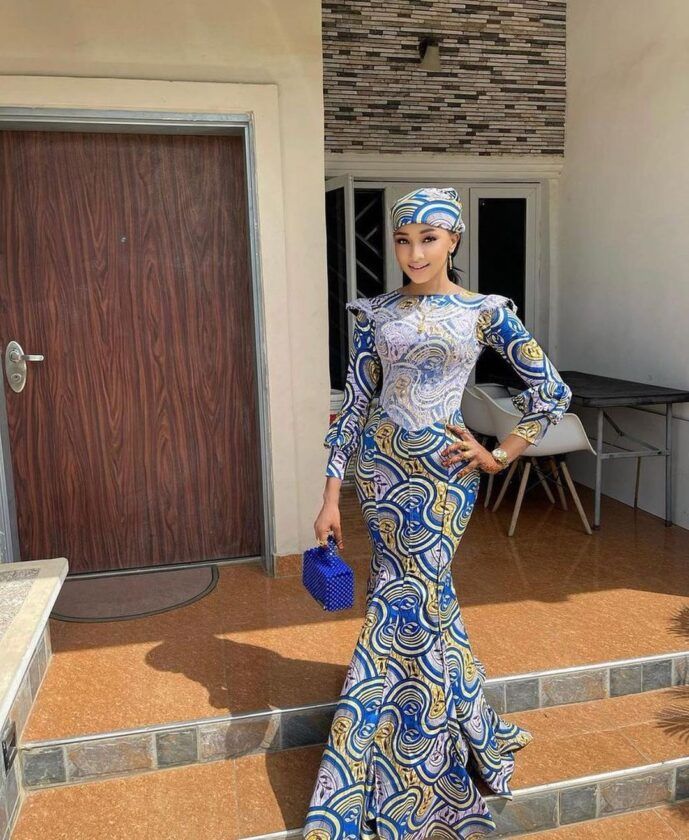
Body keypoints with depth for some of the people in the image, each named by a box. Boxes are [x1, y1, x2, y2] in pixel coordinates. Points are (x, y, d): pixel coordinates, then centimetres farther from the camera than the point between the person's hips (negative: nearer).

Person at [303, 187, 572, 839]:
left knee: (400, 608, -3)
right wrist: (331, 496, 1)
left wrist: (500, 455, 0)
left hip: (443, 471, -3)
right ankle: (468, 730, 36)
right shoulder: (376, 313, 6)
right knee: (428, 599, 12)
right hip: (380, 464, 3)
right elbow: (354, 403, 4)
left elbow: (551, 391, 4)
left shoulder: (484, 311, 0)